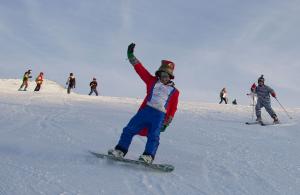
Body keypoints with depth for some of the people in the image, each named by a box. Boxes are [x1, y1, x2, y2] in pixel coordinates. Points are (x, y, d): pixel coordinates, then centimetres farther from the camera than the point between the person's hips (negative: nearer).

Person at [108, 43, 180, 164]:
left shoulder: (174, 91, 13)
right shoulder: (152, 81, 16)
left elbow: (173, 108, 14)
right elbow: (140, 69, 13)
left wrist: (167, 123, 6)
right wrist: (131, 55, 7)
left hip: (160, 115, -2)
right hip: (145, 110, 2)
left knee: (154, 136, -17)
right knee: (129, 129, -5)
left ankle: (148, 156, -23)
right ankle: (120, 151, -1)